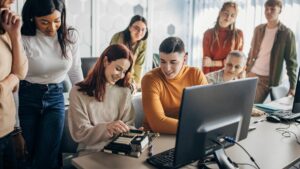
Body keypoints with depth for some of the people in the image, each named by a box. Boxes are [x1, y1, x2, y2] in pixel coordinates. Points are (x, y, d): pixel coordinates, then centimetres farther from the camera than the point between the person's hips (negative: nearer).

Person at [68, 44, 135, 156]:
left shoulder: (124, 92, 7)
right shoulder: (78, 92, -4)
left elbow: (128, 124, 9)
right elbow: (79, 133, -9)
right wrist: (107, 128, -26)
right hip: (90, 153, -4)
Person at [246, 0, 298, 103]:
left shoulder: (287, 33, -6)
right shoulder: (258, 29, 8)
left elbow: (291, 61, -7)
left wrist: (292, 86, -11)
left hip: (267, 78, -4)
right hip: (251, 74, 4)